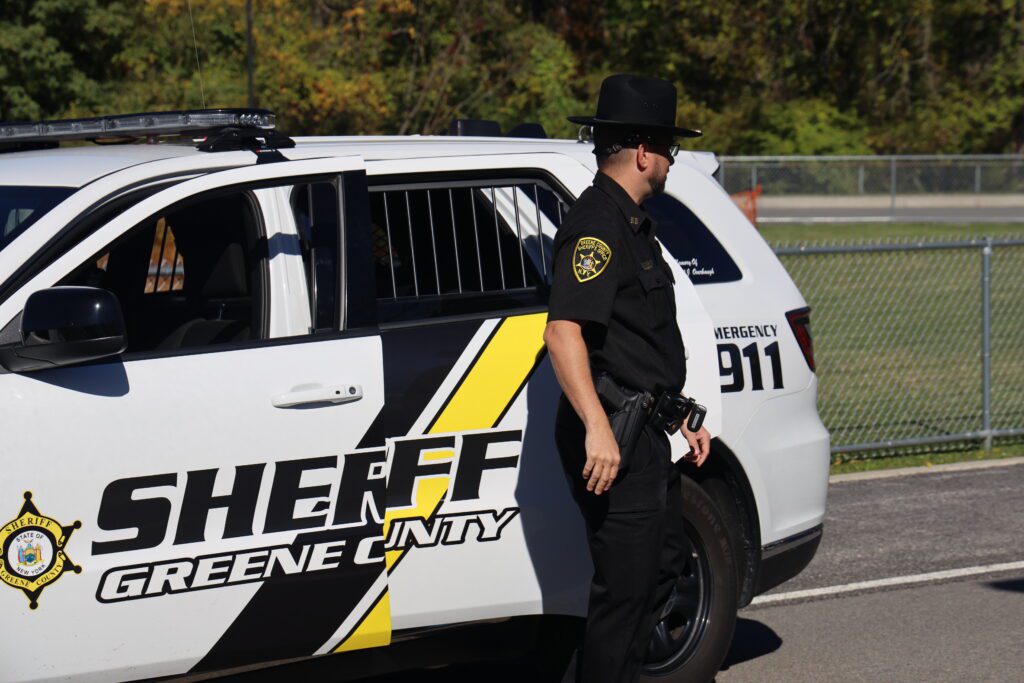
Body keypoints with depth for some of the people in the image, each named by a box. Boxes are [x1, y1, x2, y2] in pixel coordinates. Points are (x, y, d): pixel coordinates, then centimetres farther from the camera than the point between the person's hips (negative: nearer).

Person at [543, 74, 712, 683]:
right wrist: (597, 427, -34)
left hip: (647, 432, 11)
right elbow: (562, 331, -28)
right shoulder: (596, 224, -16)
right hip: (612, 435, -11)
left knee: (665, 562, 21)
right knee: (625, 586, -8)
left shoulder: (632, 222, 18)